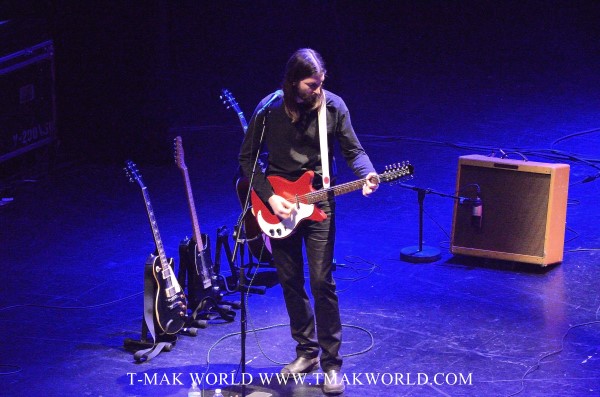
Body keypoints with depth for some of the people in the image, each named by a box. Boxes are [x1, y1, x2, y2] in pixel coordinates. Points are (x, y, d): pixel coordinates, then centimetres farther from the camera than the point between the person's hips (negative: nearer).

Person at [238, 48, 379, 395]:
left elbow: (353, 150, 0)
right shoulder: (269, 109, -9)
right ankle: (306, 352, 25)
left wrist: (366, 173, -21)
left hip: (317, 204, -1)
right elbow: (248, 158, -1)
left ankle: (331, 363, 0)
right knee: (291, 281, 9)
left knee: (322, 282, -7)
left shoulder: (333, 106, -8)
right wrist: (269, 197, -11)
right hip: (279, 204, 2)